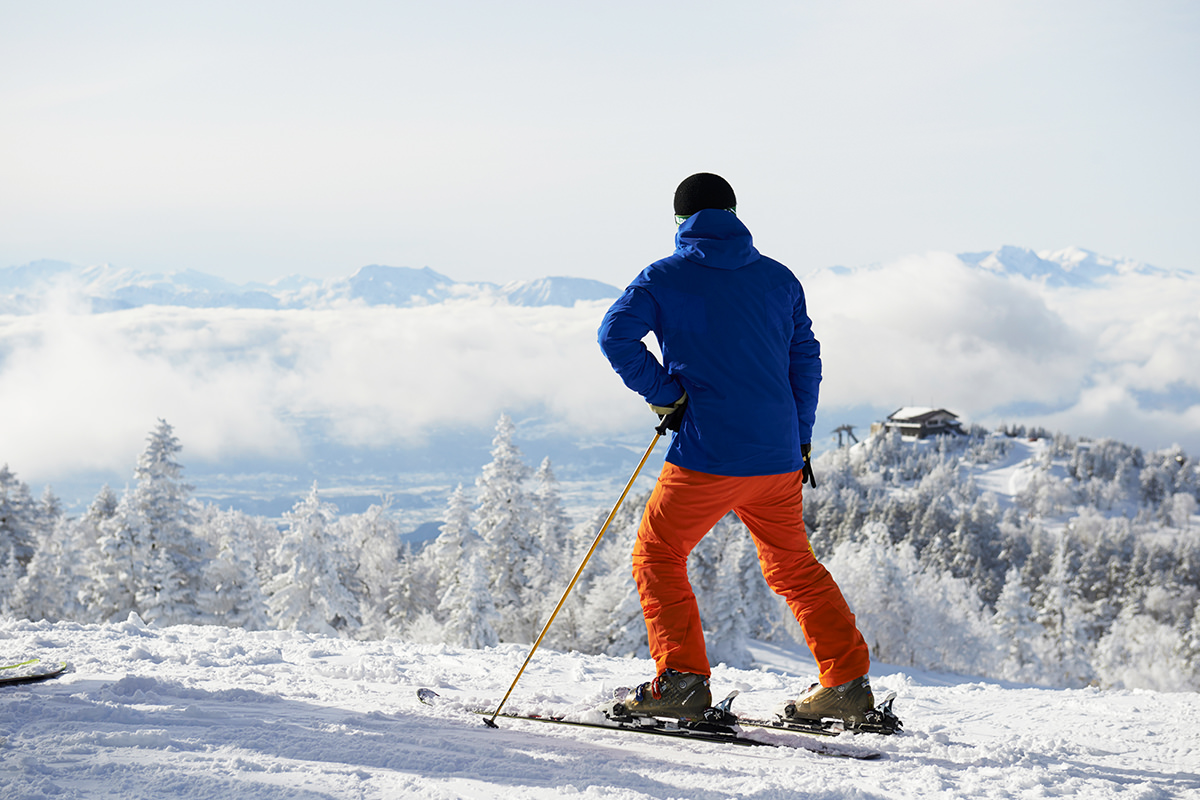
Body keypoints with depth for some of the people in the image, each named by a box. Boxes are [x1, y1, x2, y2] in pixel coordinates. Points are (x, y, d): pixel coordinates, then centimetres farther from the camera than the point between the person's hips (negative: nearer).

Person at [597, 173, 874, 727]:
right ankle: (847, 681, 16)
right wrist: (800, 439, 20)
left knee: (658, 555, 10)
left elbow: (616, 334, -13)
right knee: (793, 565, 19)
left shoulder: (665, 278, 1)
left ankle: (682, 680, -2)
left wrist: (664, 394, -4)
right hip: (778, 455, 5)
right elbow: (805, 359, 14)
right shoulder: (779, 278, 12)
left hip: (708, 453, -5)